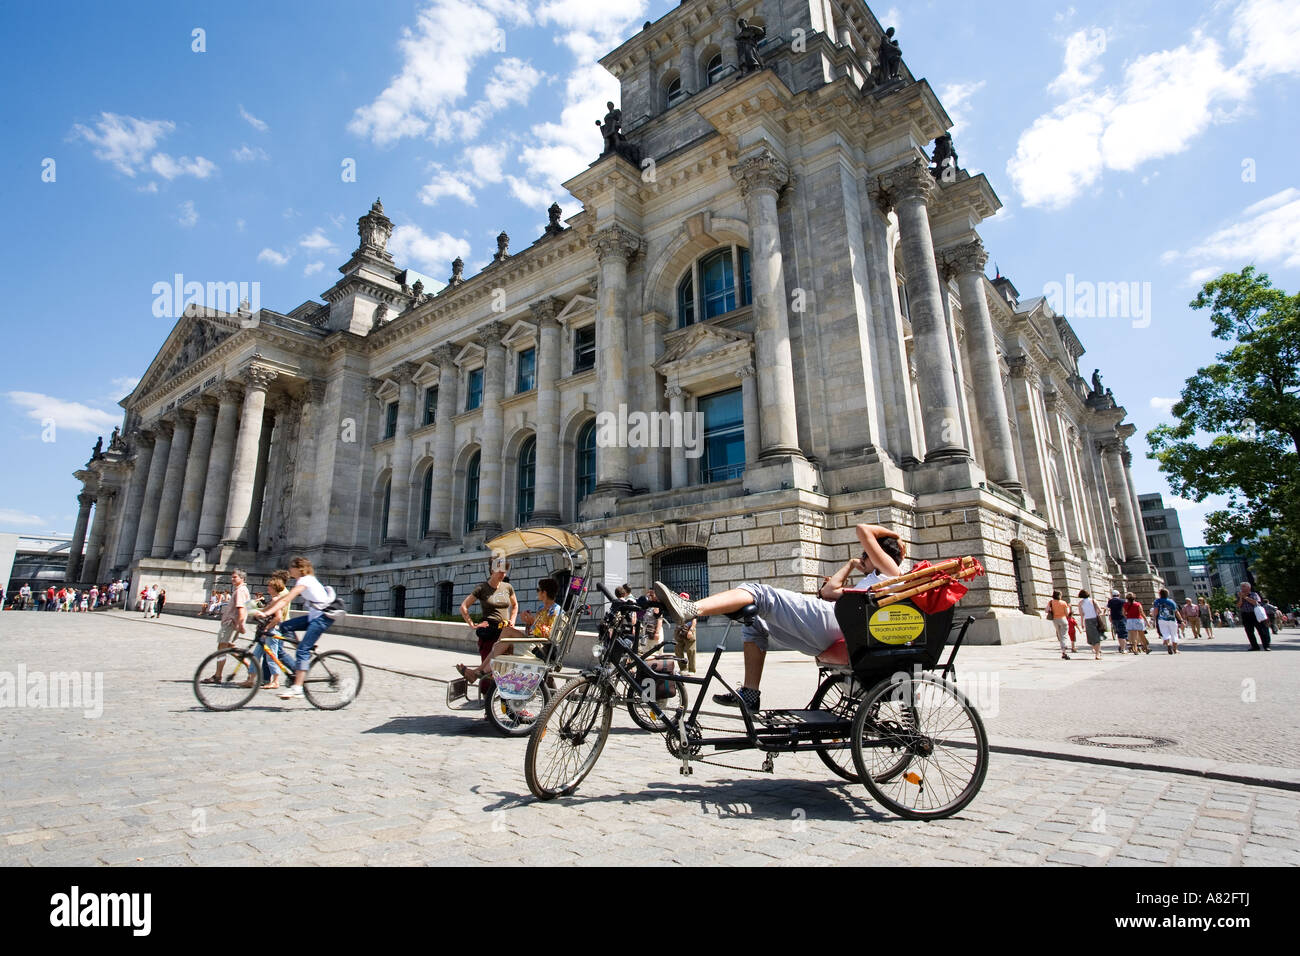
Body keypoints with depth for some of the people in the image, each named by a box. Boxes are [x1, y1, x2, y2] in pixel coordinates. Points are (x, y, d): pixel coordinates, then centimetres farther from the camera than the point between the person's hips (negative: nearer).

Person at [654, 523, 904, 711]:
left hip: (829, 619, -10)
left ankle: (688, 610, -39)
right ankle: (749, 694, 10)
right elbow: (829, 590, 33)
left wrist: (894, 535, 24)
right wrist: (850, 565, 43)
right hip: (822, 639, 10)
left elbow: (863, 530, 7)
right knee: (756, 627, 20)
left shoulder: (889, 570, 11)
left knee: (758, 594, -21)